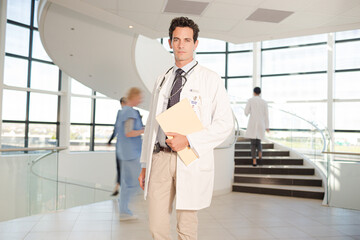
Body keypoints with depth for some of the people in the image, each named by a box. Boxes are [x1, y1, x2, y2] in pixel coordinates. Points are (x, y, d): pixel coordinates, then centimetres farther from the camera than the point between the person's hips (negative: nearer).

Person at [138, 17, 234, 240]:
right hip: (160, 157, 4)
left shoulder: (210, 79, 1)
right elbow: (151, 123, 17)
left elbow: (225, 124, -5)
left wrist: (188, 140, -17)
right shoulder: (162, 80, 16)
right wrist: (145, 164, 14)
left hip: (191, 160, -4)